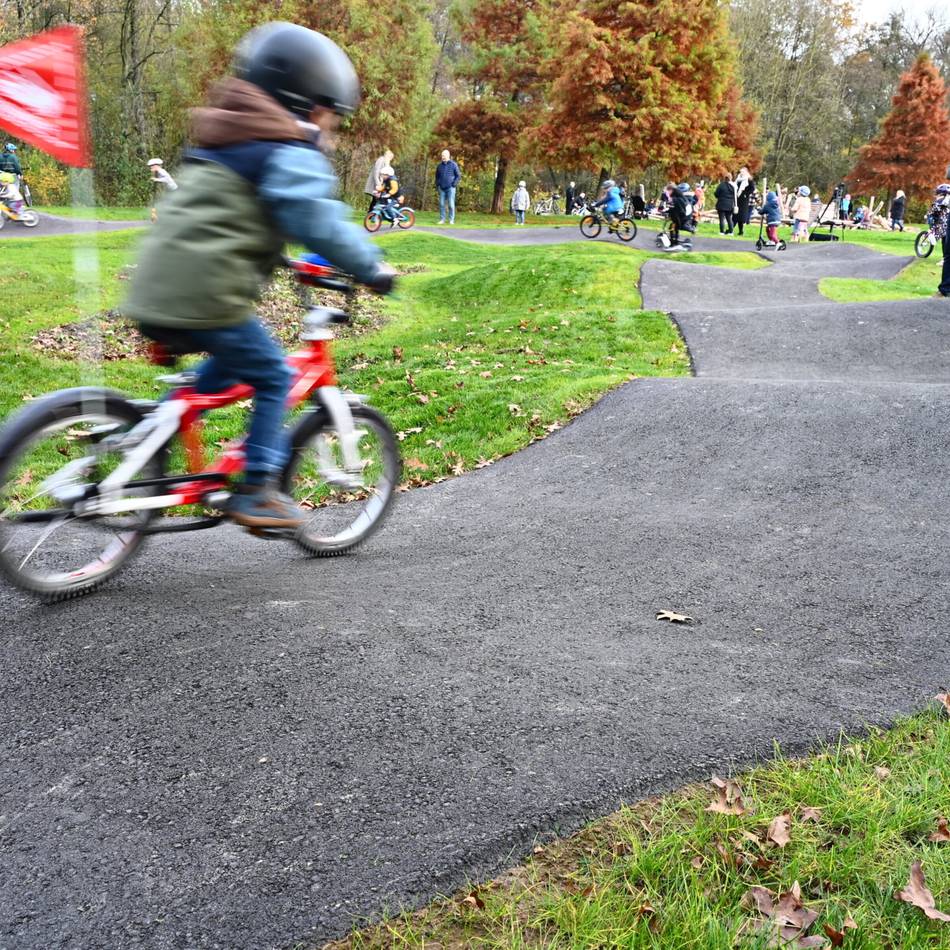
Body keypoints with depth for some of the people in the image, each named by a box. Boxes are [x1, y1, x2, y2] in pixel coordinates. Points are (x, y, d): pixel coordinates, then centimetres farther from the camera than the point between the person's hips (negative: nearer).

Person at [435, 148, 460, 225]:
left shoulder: (453, 165, -2)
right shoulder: (439, 165, 9)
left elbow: (458, 175, 1)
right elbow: (437, 176, 22)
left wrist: (454, 184, -8)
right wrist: (437, 184, 10)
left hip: (450, 188, -4)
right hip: (441, 188, 4)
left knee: (451, 204, -5)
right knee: (441, 204, 2)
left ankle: (451, 220, 0)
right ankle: (442, 219, 7)